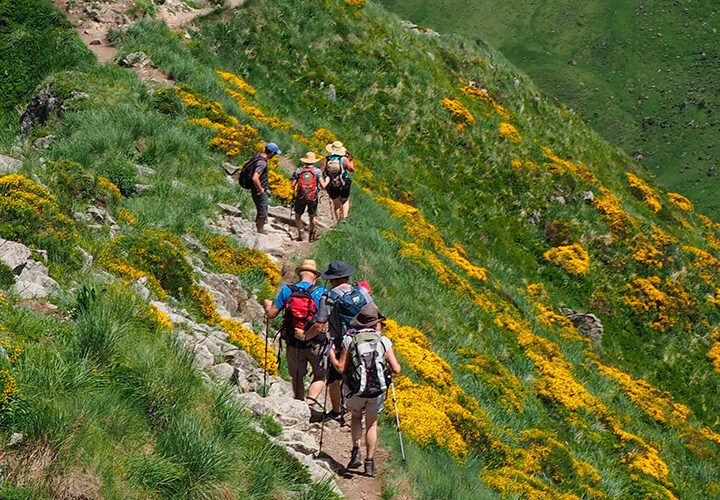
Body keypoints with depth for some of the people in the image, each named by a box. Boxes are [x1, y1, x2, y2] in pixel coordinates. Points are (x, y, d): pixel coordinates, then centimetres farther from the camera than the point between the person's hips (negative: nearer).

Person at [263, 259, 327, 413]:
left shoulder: (287, 291, -4)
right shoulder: (320, 292, -9)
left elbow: (271, 314, 1)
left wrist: (267, 304, 22)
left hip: (293, 343, 2)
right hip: (315, 343, -2)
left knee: (297, 377, 20)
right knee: (320, 376, 12)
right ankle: (310, 402, -9)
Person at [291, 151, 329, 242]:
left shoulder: (298, 170, -2)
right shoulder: (317, 171, -4)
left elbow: (293, 185, -2)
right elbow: (323, 185, -7)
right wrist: (327, 180, 14)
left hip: (300, 197, 0)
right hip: (313, 198, 0)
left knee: (298, 216, 14)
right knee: (312, 216, 19)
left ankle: (300, 232, -6)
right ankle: (312, 235, 30)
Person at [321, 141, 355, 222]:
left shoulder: (326, 159, -7)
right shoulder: (344, 159, -12)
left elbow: (321, 171, -8)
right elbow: (352, 169, -3)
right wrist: (350, 160, 9)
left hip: (332, 187, 2)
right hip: (343, 185, -2)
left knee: (336, 205, 15)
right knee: (345, 201, 19)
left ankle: (339, 222, 18)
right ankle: (344, 217, -1)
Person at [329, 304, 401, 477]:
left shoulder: (349, 339, -3)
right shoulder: (384, 340, 1)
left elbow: (341, 368, -4)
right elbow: (396, 369, -1)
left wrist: (331, 355, 14)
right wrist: (391, 362, 21)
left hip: (355, 389, -1)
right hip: (378, 389, 1)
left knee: (356, 416, 27)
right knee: (372, 423, 21)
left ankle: (356, 450, 8)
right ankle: (369, 462, 18)